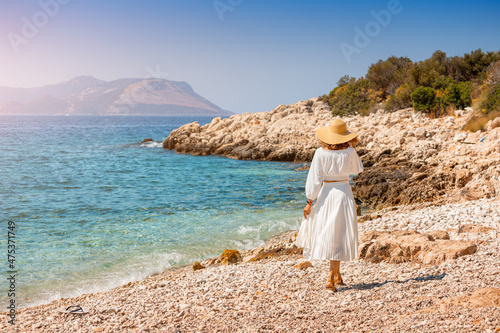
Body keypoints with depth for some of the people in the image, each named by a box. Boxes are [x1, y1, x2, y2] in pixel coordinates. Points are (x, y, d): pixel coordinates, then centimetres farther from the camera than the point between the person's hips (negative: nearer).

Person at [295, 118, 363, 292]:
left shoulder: (320, 153, -9)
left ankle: (337, 275, 26)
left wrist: (309, 202, -3)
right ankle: (331, 279, -2)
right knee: (339, 236, 5)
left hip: (324, 194, 1)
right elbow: (357, 169, 13)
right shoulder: (349, 152, -8)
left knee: (326, 233, 16)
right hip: (343, 194, -1)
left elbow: (314, 179, -9)